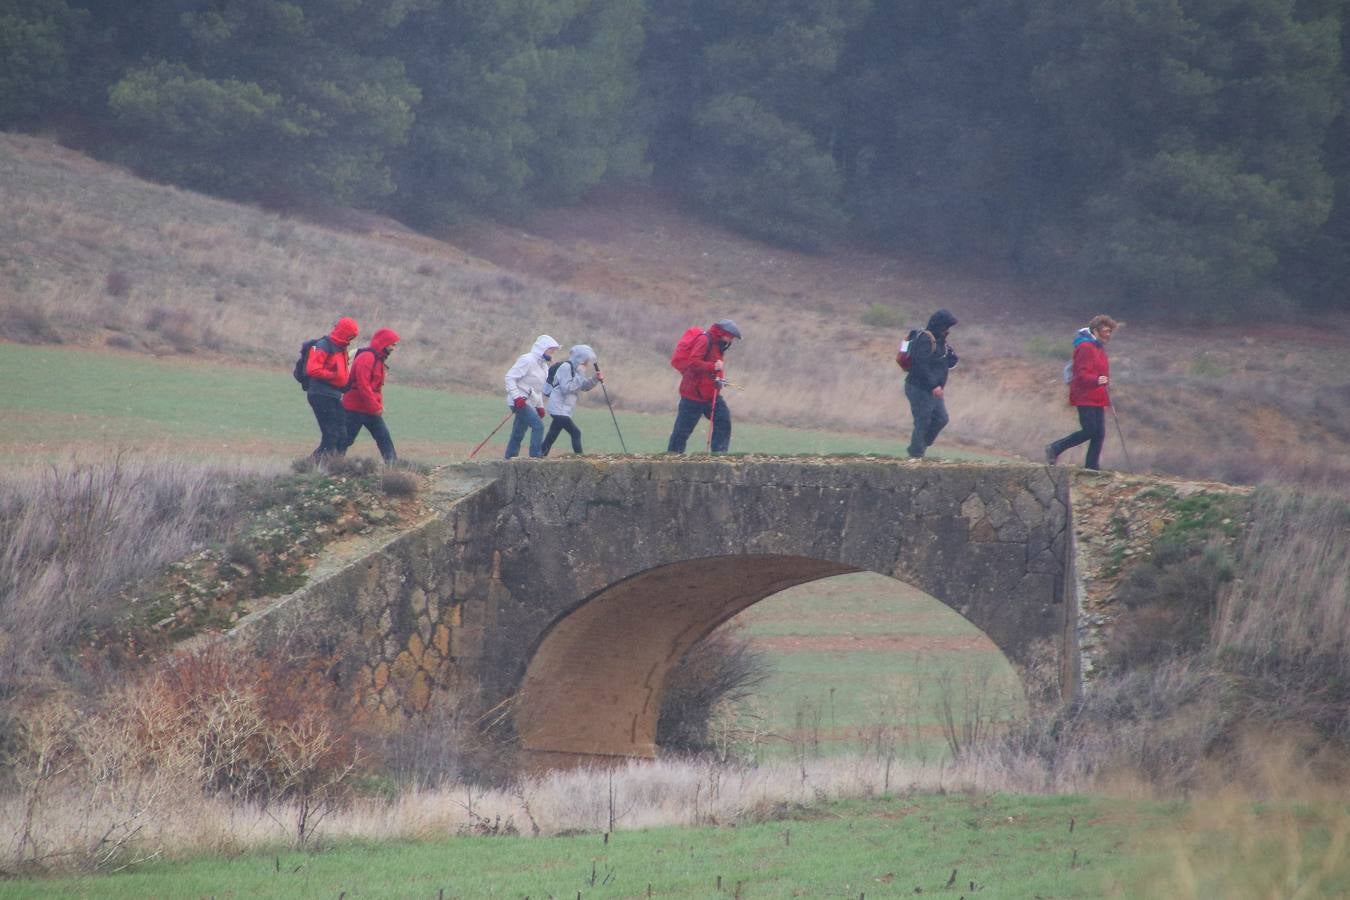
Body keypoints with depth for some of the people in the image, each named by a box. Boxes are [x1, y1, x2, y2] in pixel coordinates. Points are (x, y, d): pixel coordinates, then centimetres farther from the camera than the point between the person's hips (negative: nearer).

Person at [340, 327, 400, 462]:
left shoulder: (379, 359, 15)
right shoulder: (366, 358, -17)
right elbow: (363, 385, -23)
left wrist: (379, 406, 10)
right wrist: (375, 407, -21)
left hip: (372, 409, 9)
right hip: (356, 409, -9)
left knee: (384, 438, 3)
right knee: (346, 440, -2)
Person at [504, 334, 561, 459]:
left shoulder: (543, 365, 17)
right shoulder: (527, 360, -13)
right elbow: (510, 377, -17)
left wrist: (540, 406, 19)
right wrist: (517, 397, -25)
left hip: (529, 403, 9)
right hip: (519, 401, -9)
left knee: (517, 435, 10)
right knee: (538, 425, -19)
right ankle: (535, 457, -20)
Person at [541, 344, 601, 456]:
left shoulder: (575, 368, 15)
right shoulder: (565, 367, -13)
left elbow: (584, 386, 19)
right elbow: (566, 388, -22)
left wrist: (595, 379, 1)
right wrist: (580, 375, -20)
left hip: (564, 409, 10)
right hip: (559, 408, -10)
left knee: (551, 438, 12)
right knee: (576, 433, -16)